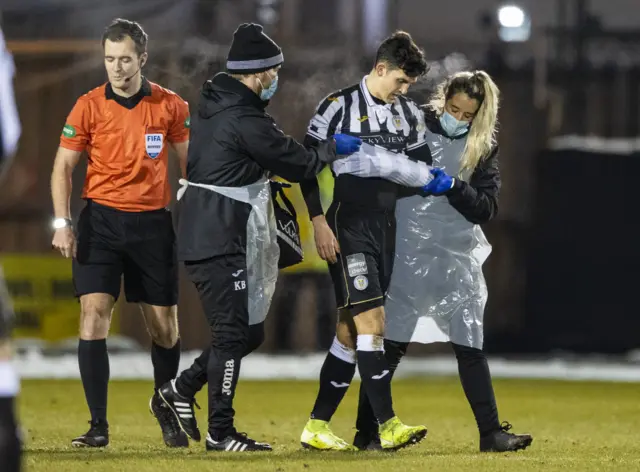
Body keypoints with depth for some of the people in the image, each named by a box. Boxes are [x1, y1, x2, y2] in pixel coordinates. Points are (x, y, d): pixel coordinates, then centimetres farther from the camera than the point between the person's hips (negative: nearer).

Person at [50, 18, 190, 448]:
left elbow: (190, 163, 9)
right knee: (94, 315, -13)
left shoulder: (170, 106, -1)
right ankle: (98, 424, -9)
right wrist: (62, 223, -9)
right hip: (101, 221, -1)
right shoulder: (89, 106, -2)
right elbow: (63, 167, 2)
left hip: (154, 223, 1)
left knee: (165, 327, 6)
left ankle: (165, 405, 33)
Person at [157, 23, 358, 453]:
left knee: (250, 331, 15)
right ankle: (220, 433, 2)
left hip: (204, 236, 10)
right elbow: (297, 164, -8)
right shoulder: (245, 119, -17)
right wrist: (333, 148, 7)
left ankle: (183, 390, 18)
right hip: (220, 242, -10)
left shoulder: (214, 106, 13)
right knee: (234, 333, -3)